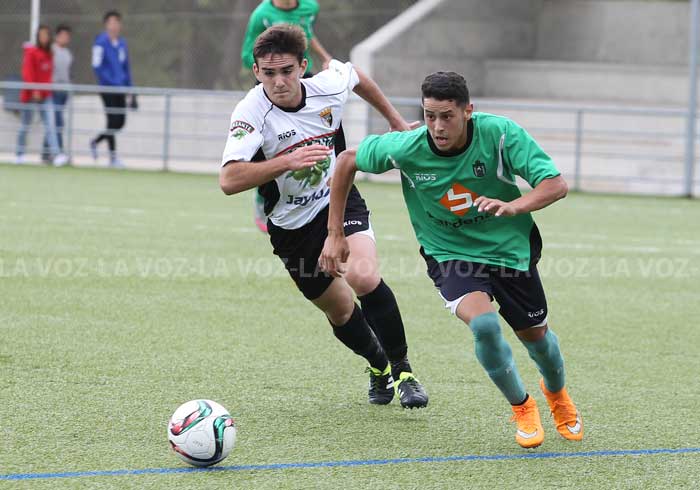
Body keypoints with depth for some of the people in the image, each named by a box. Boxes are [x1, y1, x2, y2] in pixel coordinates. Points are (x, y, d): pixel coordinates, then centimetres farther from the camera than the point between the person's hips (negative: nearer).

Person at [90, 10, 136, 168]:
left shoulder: (121, 43, 13)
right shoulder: (101, 42, -8)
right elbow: (97, 66, -13)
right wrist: (110, 82, -17)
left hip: (120, 88, 7)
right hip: (108, 88, -7)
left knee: (120, 122, 5)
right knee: (113, 122, -6)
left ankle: (95, 142, 25)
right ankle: (113, 157, 3)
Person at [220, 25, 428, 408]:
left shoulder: (329, 86, -16)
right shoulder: (251, 113, -27)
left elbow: (355, 75, 11)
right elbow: (229, 180, -39)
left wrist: (395, 121, 20)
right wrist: (288, 161, -48)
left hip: (339, 200, 1)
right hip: (292, 225, -1)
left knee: (364, 278, -26)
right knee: (340, 309, 11)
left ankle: (402, 371, -8)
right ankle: (378, 366, 42)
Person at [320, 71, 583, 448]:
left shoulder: (500, 134, -26)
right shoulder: (405, 149, -23)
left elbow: (556, 184, -27)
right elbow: (348, 161, -6)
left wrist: (513, 206, -47)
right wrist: (335, 234, -6)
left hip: (509, 246, 1)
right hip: (450, 254, -1)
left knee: (534, 335, 16)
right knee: (483, 324, -27)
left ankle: (556, 392, 53)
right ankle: (521, 407, 1)